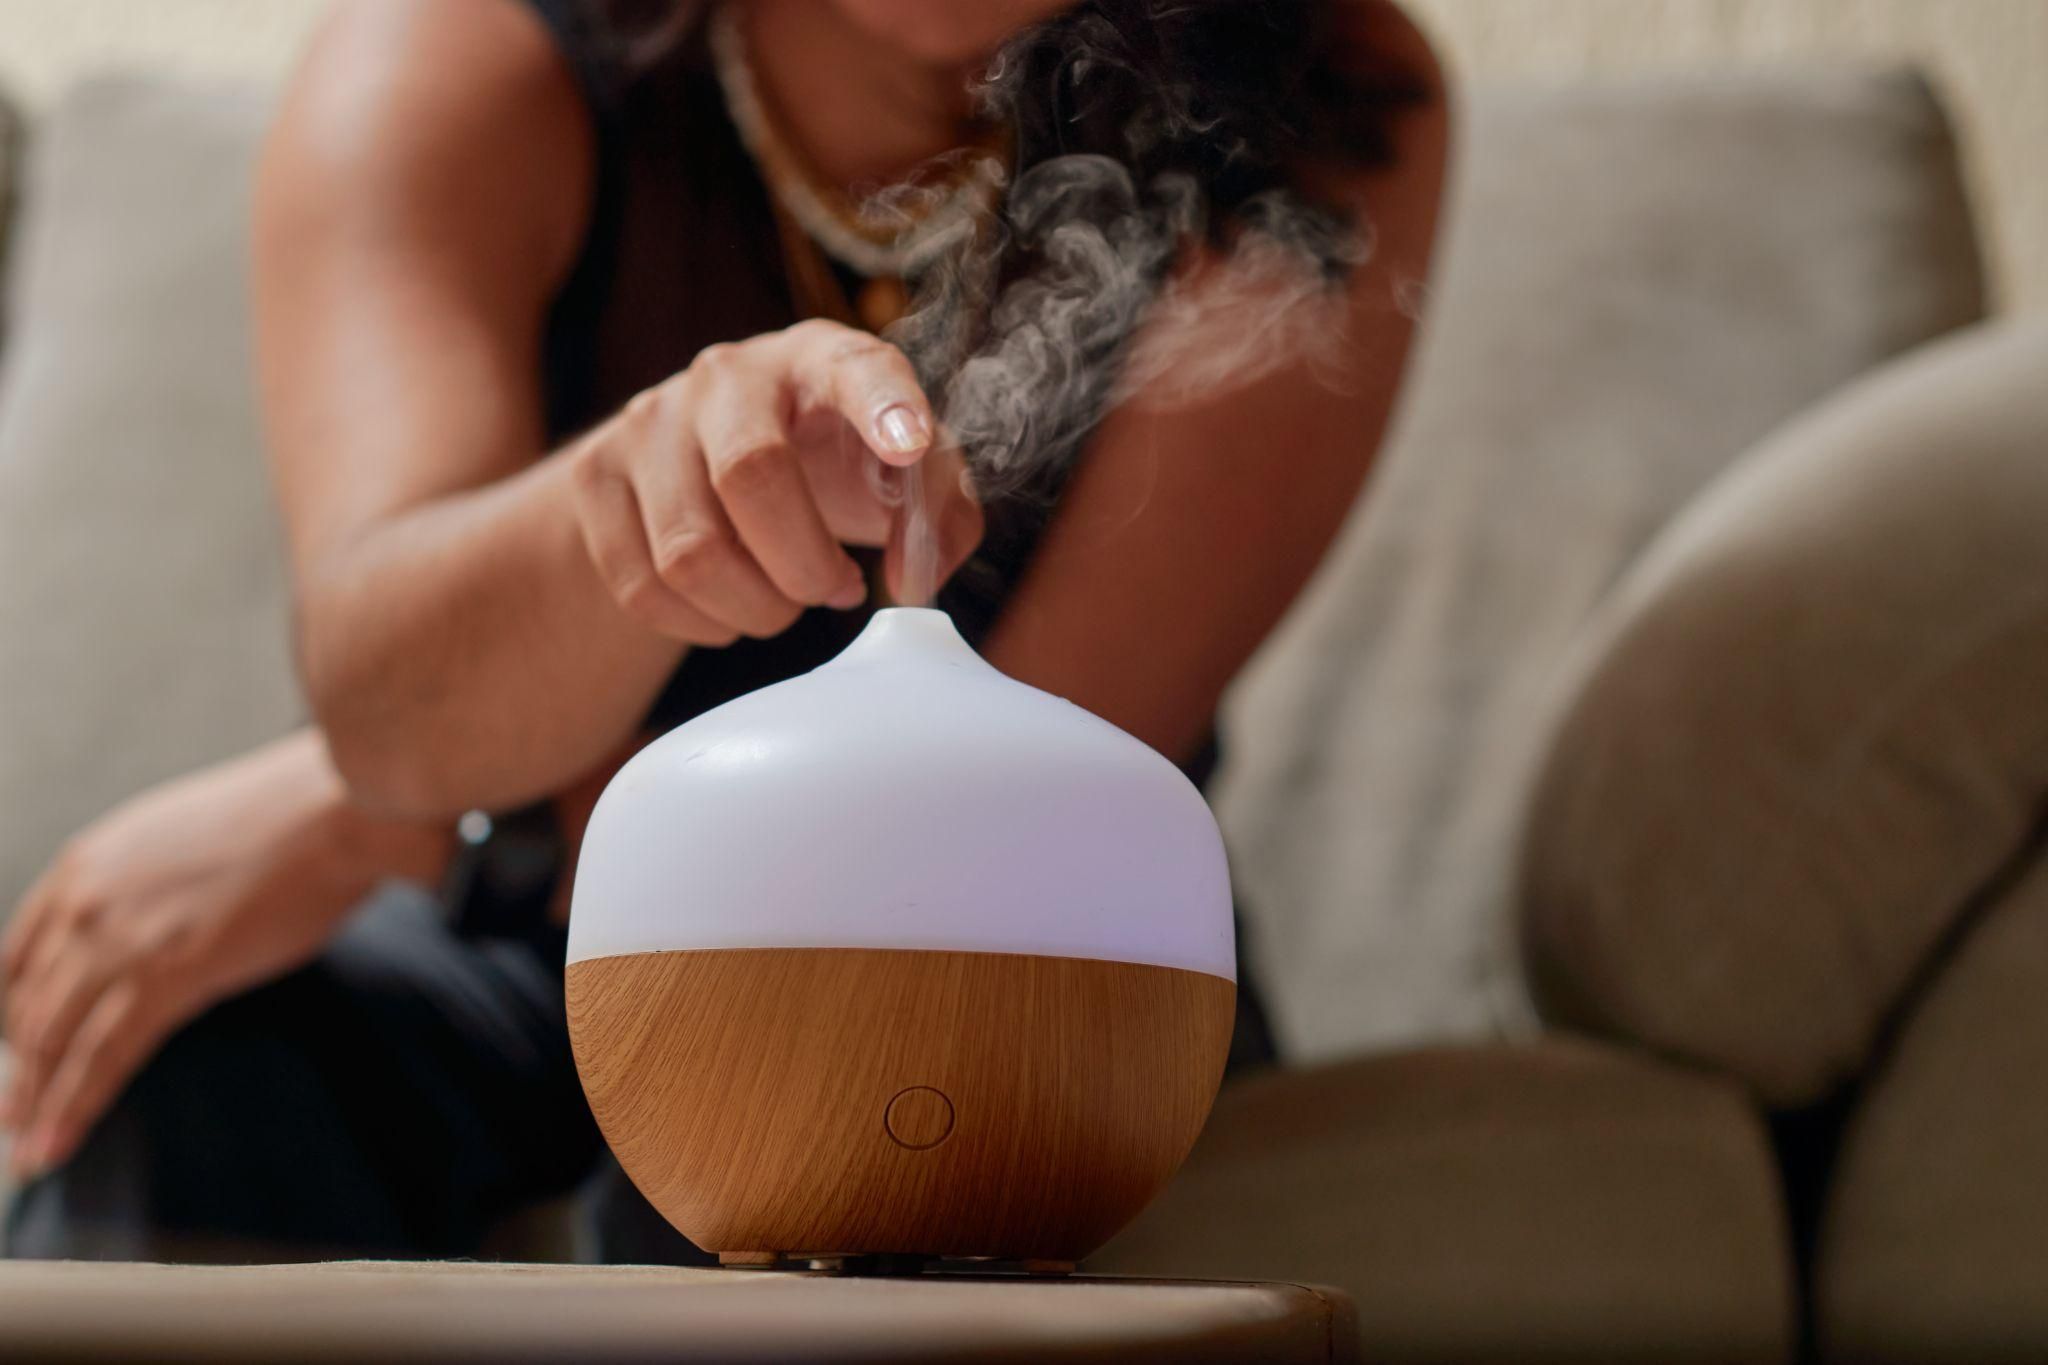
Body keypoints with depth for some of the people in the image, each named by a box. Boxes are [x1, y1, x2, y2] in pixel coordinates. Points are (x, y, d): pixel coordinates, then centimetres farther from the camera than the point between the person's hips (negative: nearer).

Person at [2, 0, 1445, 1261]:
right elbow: (376, 681, -32)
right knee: (186, 1069, -28)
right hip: (509, 936, 1)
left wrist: (360, 820, -17)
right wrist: (639, 493, -55)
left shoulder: (1330, 117, -16)